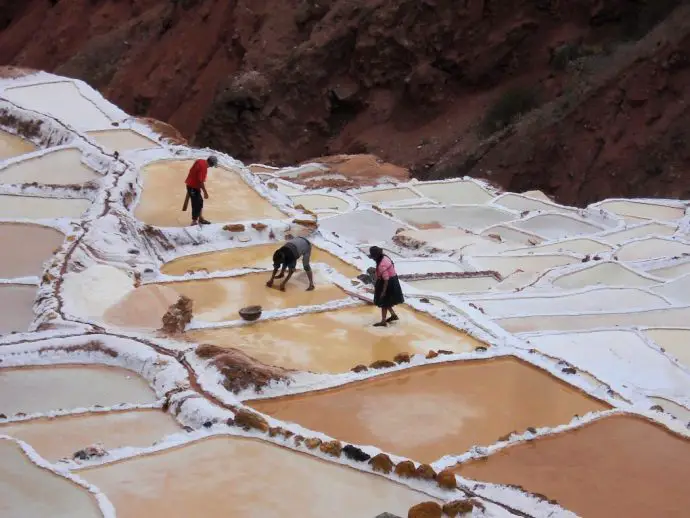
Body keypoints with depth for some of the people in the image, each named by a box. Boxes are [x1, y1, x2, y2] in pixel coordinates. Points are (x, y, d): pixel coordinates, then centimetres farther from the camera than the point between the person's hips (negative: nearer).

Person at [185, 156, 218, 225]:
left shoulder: (200, 162, 4)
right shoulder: (203, 167, -25)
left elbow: (191, 171, 17)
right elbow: (200, 181, -26)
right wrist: (205, 192, -18)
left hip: (191, 184, 10)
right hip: (193, 187, -10)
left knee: (200, 201, 19)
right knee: (196, 203, -3)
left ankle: (200, 218, 30)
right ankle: (194, 221, 3)